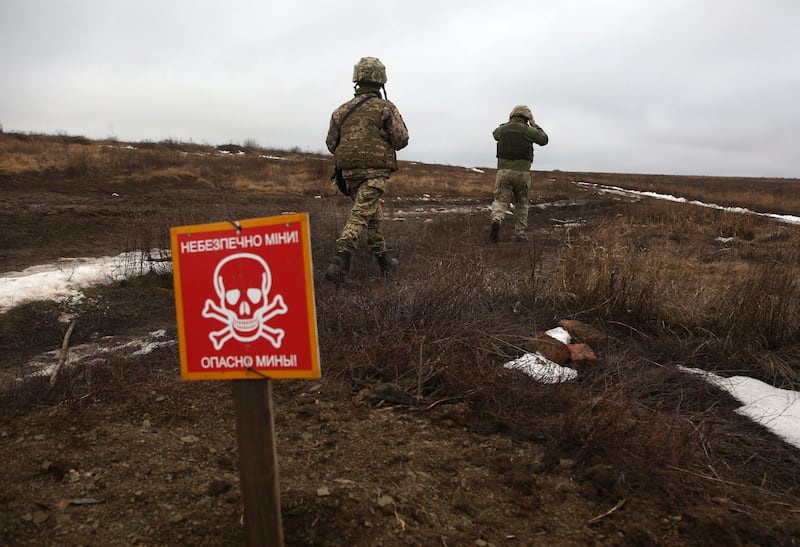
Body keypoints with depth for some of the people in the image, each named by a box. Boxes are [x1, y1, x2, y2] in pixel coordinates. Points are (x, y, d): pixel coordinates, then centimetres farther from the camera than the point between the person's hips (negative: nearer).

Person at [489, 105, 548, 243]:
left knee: (500, 201, 1)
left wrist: (507, 123, 35)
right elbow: (544, 140, 14)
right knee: (521, 203, 14)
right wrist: (534, 125, 21)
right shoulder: (527, 130, -2)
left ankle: (496, 220, -30)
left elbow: (495, 134, 32)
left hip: (504, 171, 1)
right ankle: (519, 233, 14)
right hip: (522, 172, -1)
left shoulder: (503, 129, 7)